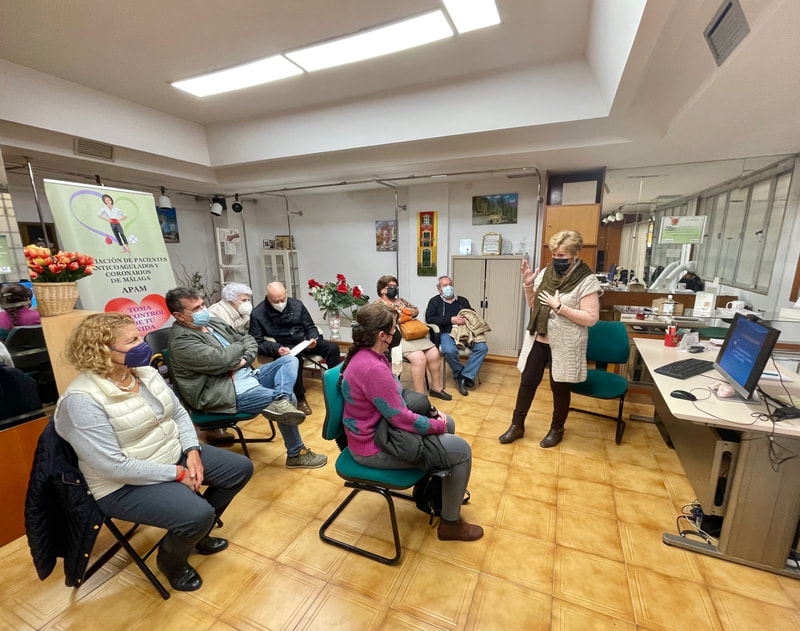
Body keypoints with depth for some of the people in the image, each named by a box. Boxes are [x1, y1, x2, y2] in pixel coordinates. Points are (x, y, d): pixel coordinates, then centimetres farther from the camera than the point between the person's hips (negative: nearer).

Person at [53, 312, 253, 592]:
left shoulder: (146, 373, -1)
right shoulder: (82, 401, -23)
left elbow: (179, 414, 6)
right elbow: (113, 466, -25)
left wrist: (193, 452, -10)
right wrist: (177, 473, -20)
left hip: (175, 455, 8)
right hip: (126, 484, -7)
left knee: (241, 468, 4)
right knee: (198, 514, -27)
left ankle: (196, 534, 26)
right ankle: (171, 560, 11)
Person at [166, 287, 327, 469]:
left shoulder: (213, 322, 12)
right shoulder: (181, 341, -15)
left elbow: (249, 339, 15)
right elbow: (220, 360, -26)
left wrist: (246, 359, -8)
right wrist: (240, 345, -5)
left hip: (247, 375, 9)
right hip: (226, 393, -9)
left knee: (289, 360, -2)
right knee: (289, 397, -17)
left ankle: (281, 401, -32)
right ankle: (296, 455, 1)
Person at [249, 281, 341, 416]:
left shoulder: (297, 304, 3)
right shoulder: (258, 314, -6)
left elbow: (310, 327, 11)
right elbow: (258, 342, -7)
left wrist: (313, 339, -11)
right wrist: (277, 349, -25)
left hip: (303, 342, 4)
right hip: (282, 348, -4)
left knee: (332, 347, -18)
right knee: (294, 358, -38)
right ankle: (300, 398, -18)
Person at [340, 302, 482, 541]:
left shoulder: (367, 355, 0)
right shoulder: (373, 369, -33)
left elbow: (396, 395, 12)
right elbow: (401, 418, -26)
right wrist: (437, 425, -10)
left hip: (379, 428, 10)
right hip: (375, 446, -10)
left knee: (447, 423, 20)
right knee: (461, 450, -7)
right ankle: (450, 523, 15)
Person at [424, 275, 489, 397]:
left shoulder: (462, 300, 25)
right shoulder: (434, 301, 14)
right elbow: (429, 318, -2)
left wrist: (467, 320, -6)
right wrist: (451, 320, -8)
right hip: (447, 333, -3)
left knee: (482, 347, -23)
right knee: (450, 351, -35)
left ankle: (464, 377, -17)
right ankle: (459, 373, -7)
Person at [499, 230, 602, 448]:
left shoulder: (586, 281, -12)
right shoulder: (546, 273, 2)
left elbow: (591, 318, -16)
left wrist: (560, 307, -23)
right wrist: (528, 285, -7)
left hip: (564, 345, -4)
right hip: (538, 340, 5)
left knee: (560, 387, 12)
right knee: (527, 381, 11)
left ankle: (557, 430, 35)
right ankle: (517, 425, 26)